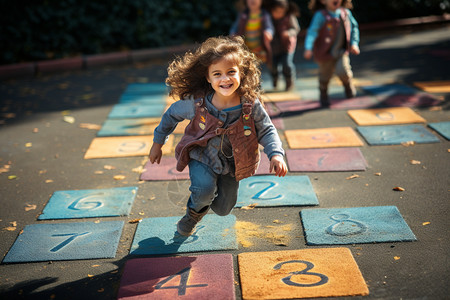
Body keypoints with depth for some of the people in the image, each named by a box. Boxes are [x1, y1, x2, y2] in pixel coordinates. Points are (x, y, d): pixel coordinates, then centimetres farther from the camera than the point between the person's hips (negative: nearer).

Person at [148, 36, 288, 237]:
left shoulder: (251, 105, -24)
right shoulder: (196, 102, -23)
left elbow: (267, 131, -9)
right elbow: (172, 115, -4)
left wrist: (276, 155, -27)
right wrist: (157, 143, 5)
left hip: (231, 163, 2)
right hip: (202, 156, -2)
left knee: (222, 209, 12)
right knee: (204, 190, -30)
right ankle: (195, 209, 8)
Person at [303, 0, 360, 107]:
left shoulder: (346, 13, -3)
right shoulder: (320, 15, -19)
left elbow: (354, 27, 11)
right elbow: (312, 31, -28)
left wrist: (354, 43, 1)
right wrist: (308, 48, -41)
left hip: (341, 52, 2)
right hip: (325, 53, -2)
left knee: (343, 71, -19)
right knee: (325, 76, 11)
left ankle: (348, 85, 17)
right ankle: (324, 96, 40)